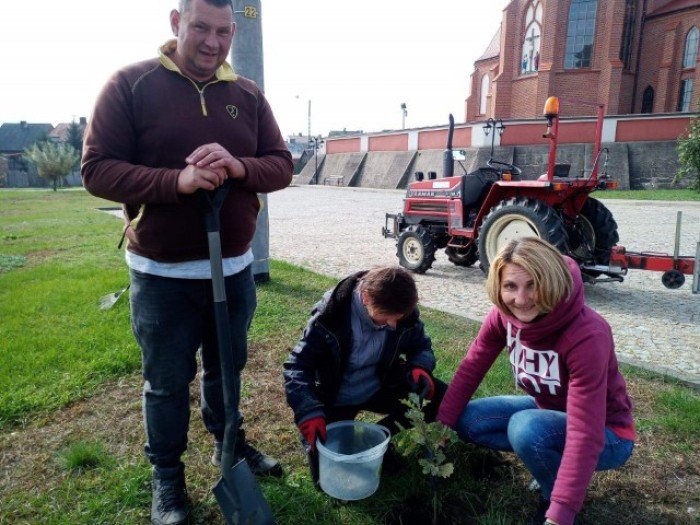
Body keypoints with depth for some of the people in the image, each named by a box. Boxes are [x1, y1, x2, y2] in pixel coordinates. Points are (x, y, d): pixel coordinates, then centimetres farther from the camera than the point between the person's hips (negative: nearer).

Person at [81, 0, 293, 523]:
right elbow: (97, 169, -12)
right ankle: (167, 475, 34)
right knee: (168, 382, 12)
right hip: (161, 274, -3)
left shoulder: (248, 93, 5)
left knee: (228, 367, 21)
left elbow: (281, 165, 2)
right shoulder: (130, 84, -7)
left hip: (235, 267, 4)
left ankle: (229, 444, 46)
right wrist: (177, 181, -27)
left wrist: (238, 167, -20)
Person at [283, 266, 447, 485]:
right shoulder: (331, 316, -28)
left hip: (380, 388, 4)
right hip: (337, 399, -3)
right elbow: (297, 366, -24)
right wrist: (309, 414, -37)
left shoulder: (405, 315, -17)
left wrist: (420, 367, -21)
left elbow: (421, 345, 3)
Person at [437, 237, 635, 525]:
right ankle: (550, 462, 8)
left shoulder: (587, 335, -35)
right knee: (467, 420, -9)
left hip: (606, 435, -6)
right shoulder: (504, 314, -16)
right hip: (547, 409, 6)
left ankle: (554, 496, -3)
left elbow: (585, 434, -37)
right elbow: (471, 368, -9)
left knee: (526, 428, -34)